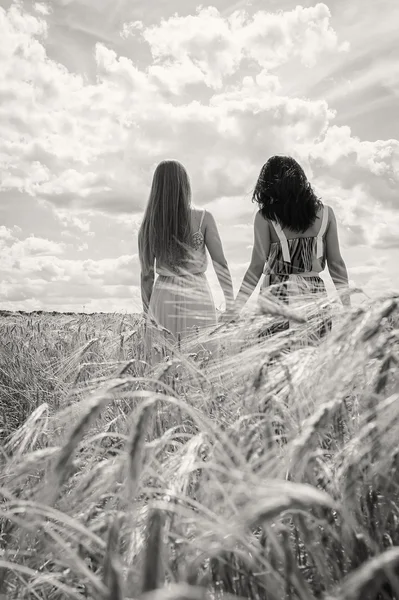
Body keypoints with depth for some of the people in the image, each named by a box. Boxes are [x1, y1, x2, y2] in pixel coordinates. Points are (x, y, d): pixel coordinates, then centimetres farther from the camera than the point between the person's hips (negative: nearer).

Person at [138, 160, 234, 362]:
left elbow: (146, 275, 7)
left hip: (163, 299, 3)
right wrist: (231, 302, 6)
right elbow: (220, 264, -2)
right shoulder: (202, 218, -4)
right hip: (197, 299, -2)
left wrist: (148, 312, 17)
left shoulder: (148, 226, 3)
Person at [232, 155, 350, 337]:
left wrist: (236, 308, -2)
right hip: (316, 295, 3)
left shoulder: (265, 216, -3)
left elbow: (257, 265, -6)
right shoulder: (325, 213, 5)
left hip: (278, 296, -2)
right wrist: (347, 307, 13)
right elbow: (336, 264, 6)